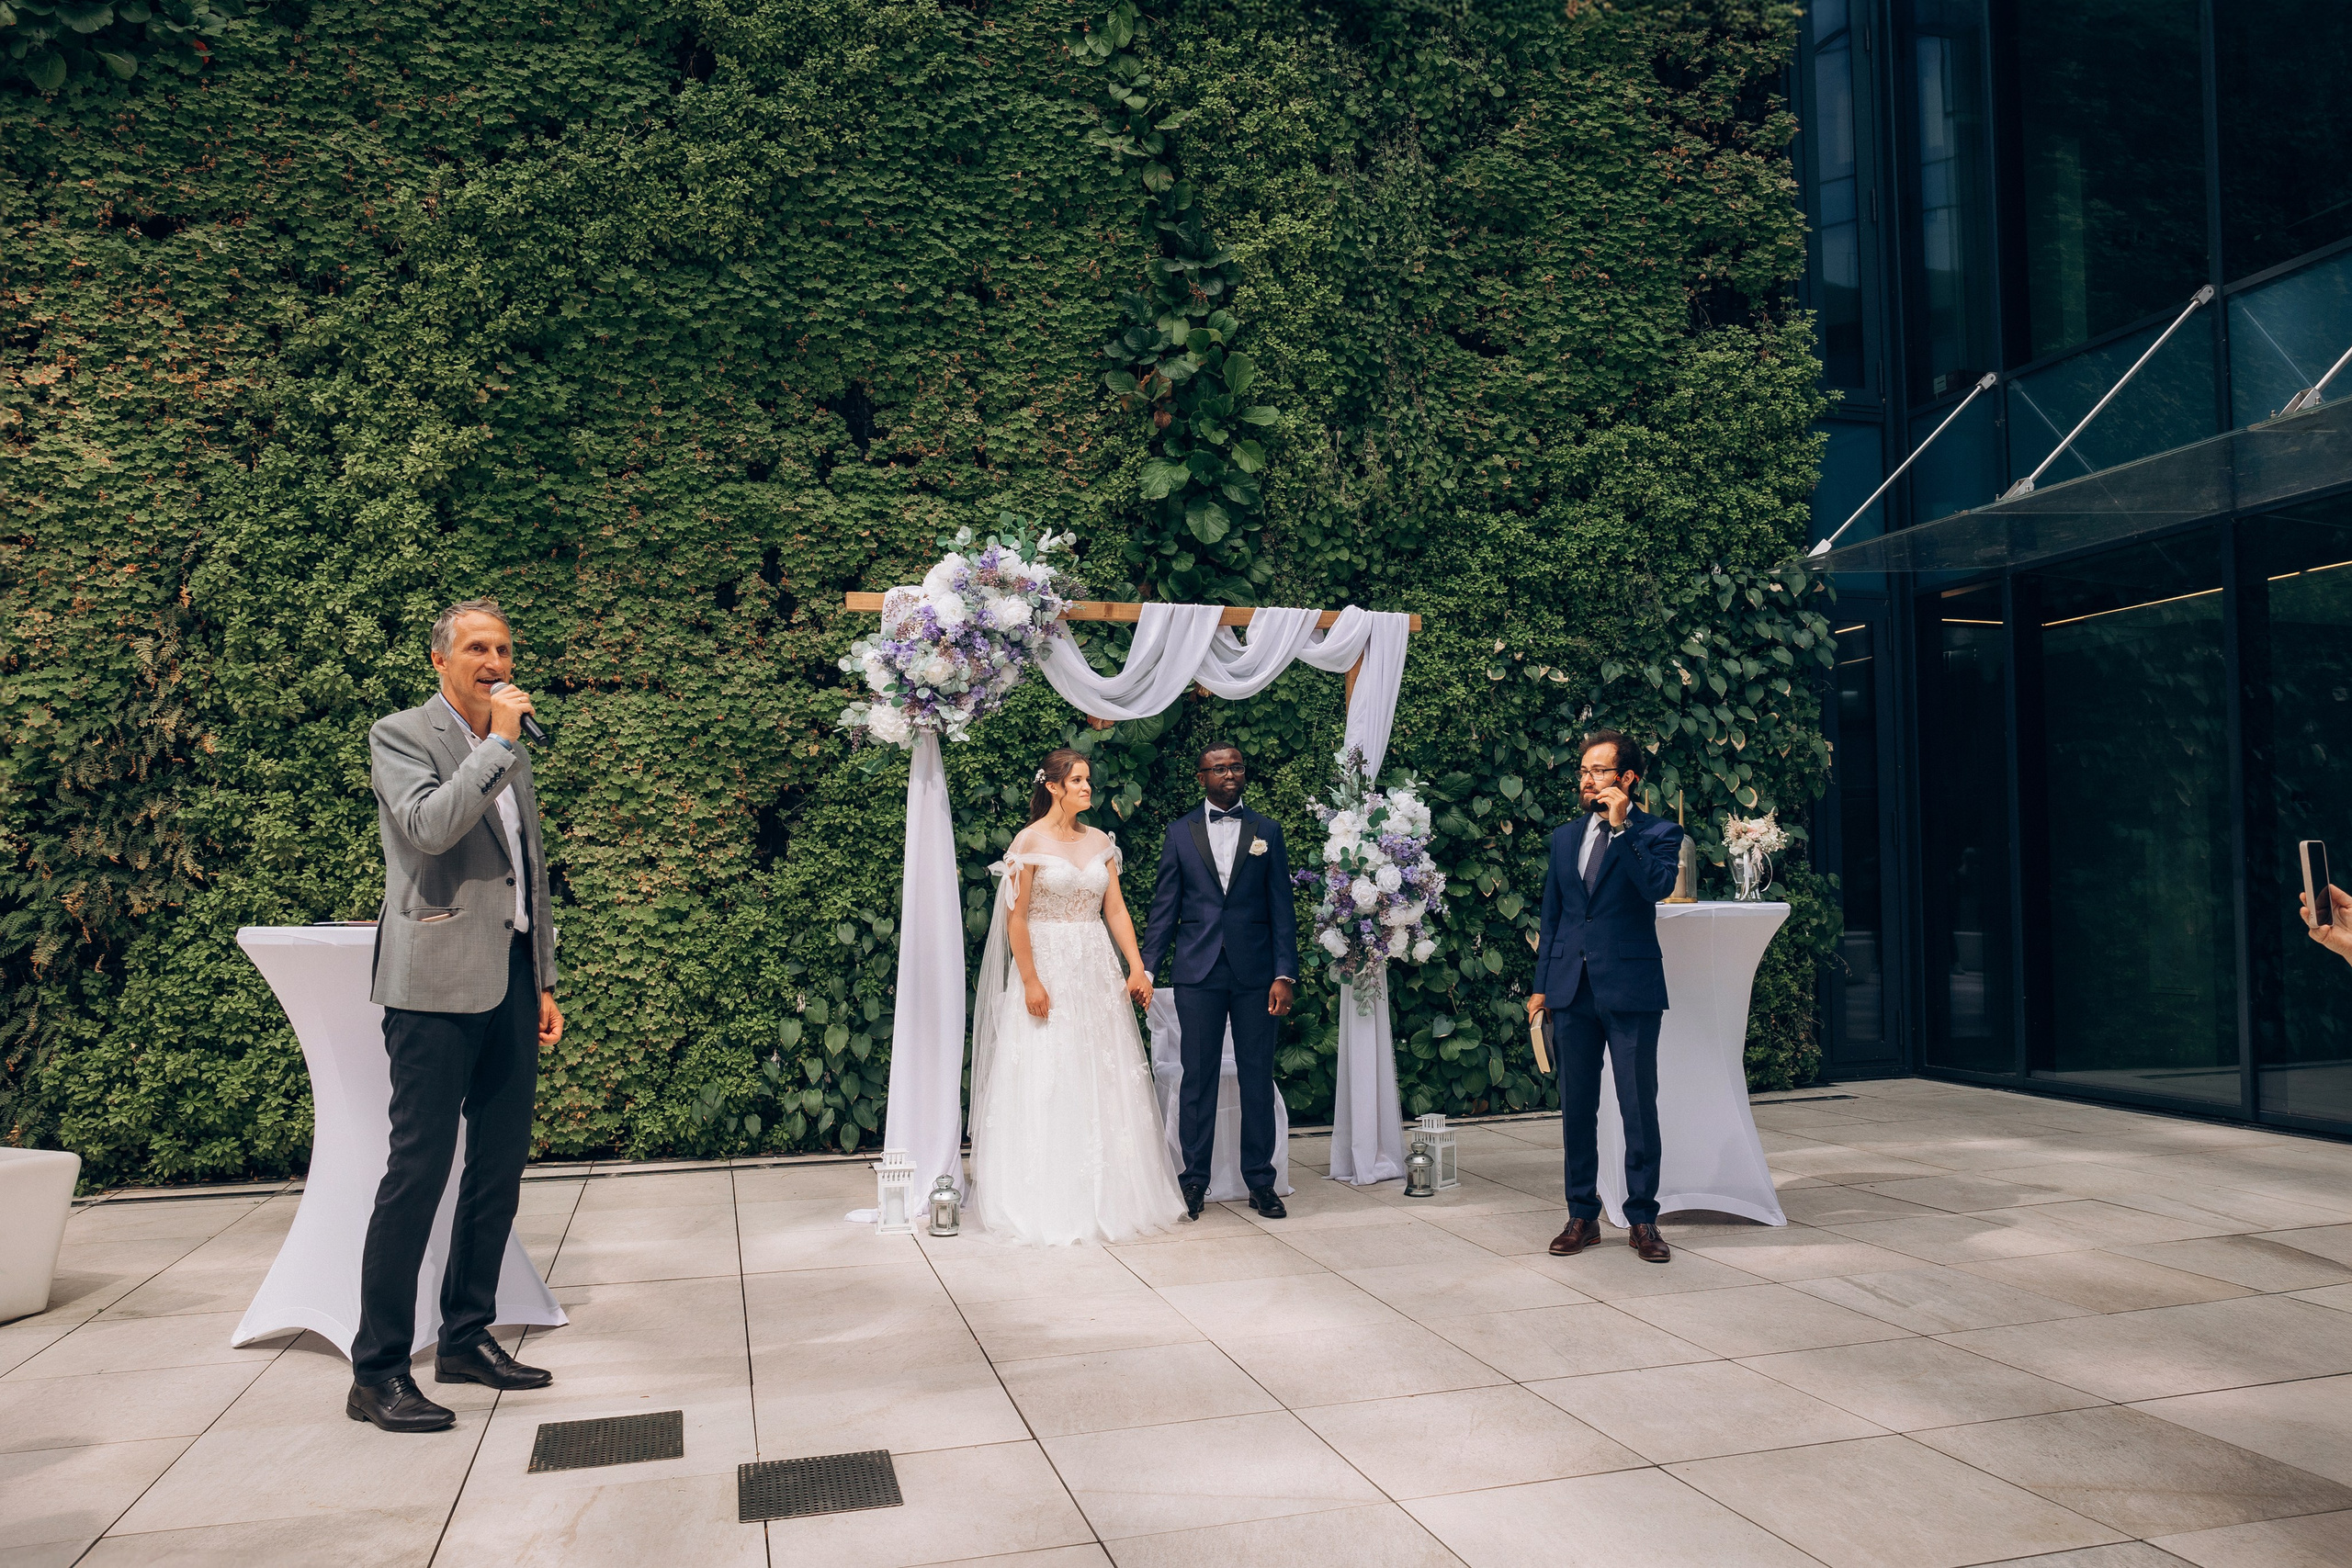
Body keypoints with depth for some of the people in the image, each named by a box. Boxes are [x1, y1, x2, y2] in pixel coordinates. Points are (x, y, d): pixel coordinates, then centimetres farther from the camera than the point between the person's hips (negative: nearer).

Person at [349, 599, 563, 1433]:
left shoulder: (513, 752, 19)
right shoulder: (400, 735, -1)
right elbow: (429, 825, -21)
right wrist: (499, 742, -15)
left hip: (509, 980, 7)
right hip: (438, 982, -7)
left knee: (500, 1167, 10)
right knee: (418, 1167, -7)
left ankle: (467, 1338, 22)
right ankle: (376, 1371, 1)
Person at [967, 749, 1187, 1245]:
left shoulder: (1100, 841, 10)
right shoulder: (1031, 841, -6)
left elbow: (1115, 909, 8)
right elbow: (1015, 917, -10)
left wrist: (1137, 967, -2)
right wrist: (1030, 981, -16)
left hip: (1097, 971, 5)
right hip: (1047, 967, -5)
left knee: (1104, 1082, 8)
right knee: (1045, 1083, -2)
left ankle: (1105, 1197, 18)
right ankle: (1047, 1204, 9)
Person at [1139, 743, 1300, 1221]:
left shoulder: (1267, 831, 8)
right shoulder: (1180, 832, 8)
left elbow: (1282, 908, 5)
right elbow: (1164, 907, 7)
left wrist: (1284, 974, -4)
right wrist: (1146, 968, -1)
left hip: (1256, 972, 0)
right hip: (1198, 972, 0)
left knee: (1258, 1077, 5)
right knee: (1198, 1077, 3)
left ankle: (1260, 1181, 15)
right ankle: (1195, 1180, 13)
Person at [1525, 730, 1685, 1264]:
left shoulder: (1658, 833, 1)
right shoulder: (1564, 837, 14)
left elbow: (1658, 885, -20)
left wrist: (1622, 825, -17)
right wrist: (1541, 985, 11)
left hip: (1630, 989, -4)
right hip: (1572, 991, 4)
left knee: (1639, 1109, 0)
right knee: (1577, 1108, 9)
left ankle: (1642, 1219, 12)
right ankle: (1582, 1216, 19)